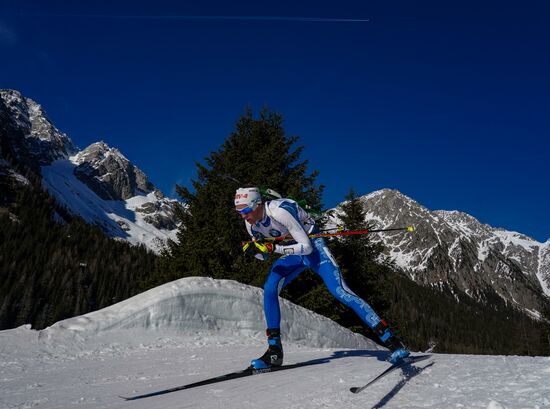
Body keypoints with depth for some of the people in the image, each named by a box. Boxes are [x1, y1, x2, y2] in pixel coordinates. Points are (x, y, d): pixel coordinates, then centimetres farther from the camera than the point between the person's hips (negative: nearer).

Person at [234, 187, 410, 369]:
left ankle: (392, 341, -15)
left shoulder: (279, 212, -31)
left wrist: (274, 248, -37)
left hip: (313, 247, -6)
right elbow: (263, 255, 6)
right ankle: (274, 350, -3)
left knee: (339, 291, -19)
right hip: (292, 252, 7)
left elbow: (306, 247, -30)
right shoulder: (251, 224, -8)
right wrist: (253, 249, -16)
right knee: (269, 289, -14)